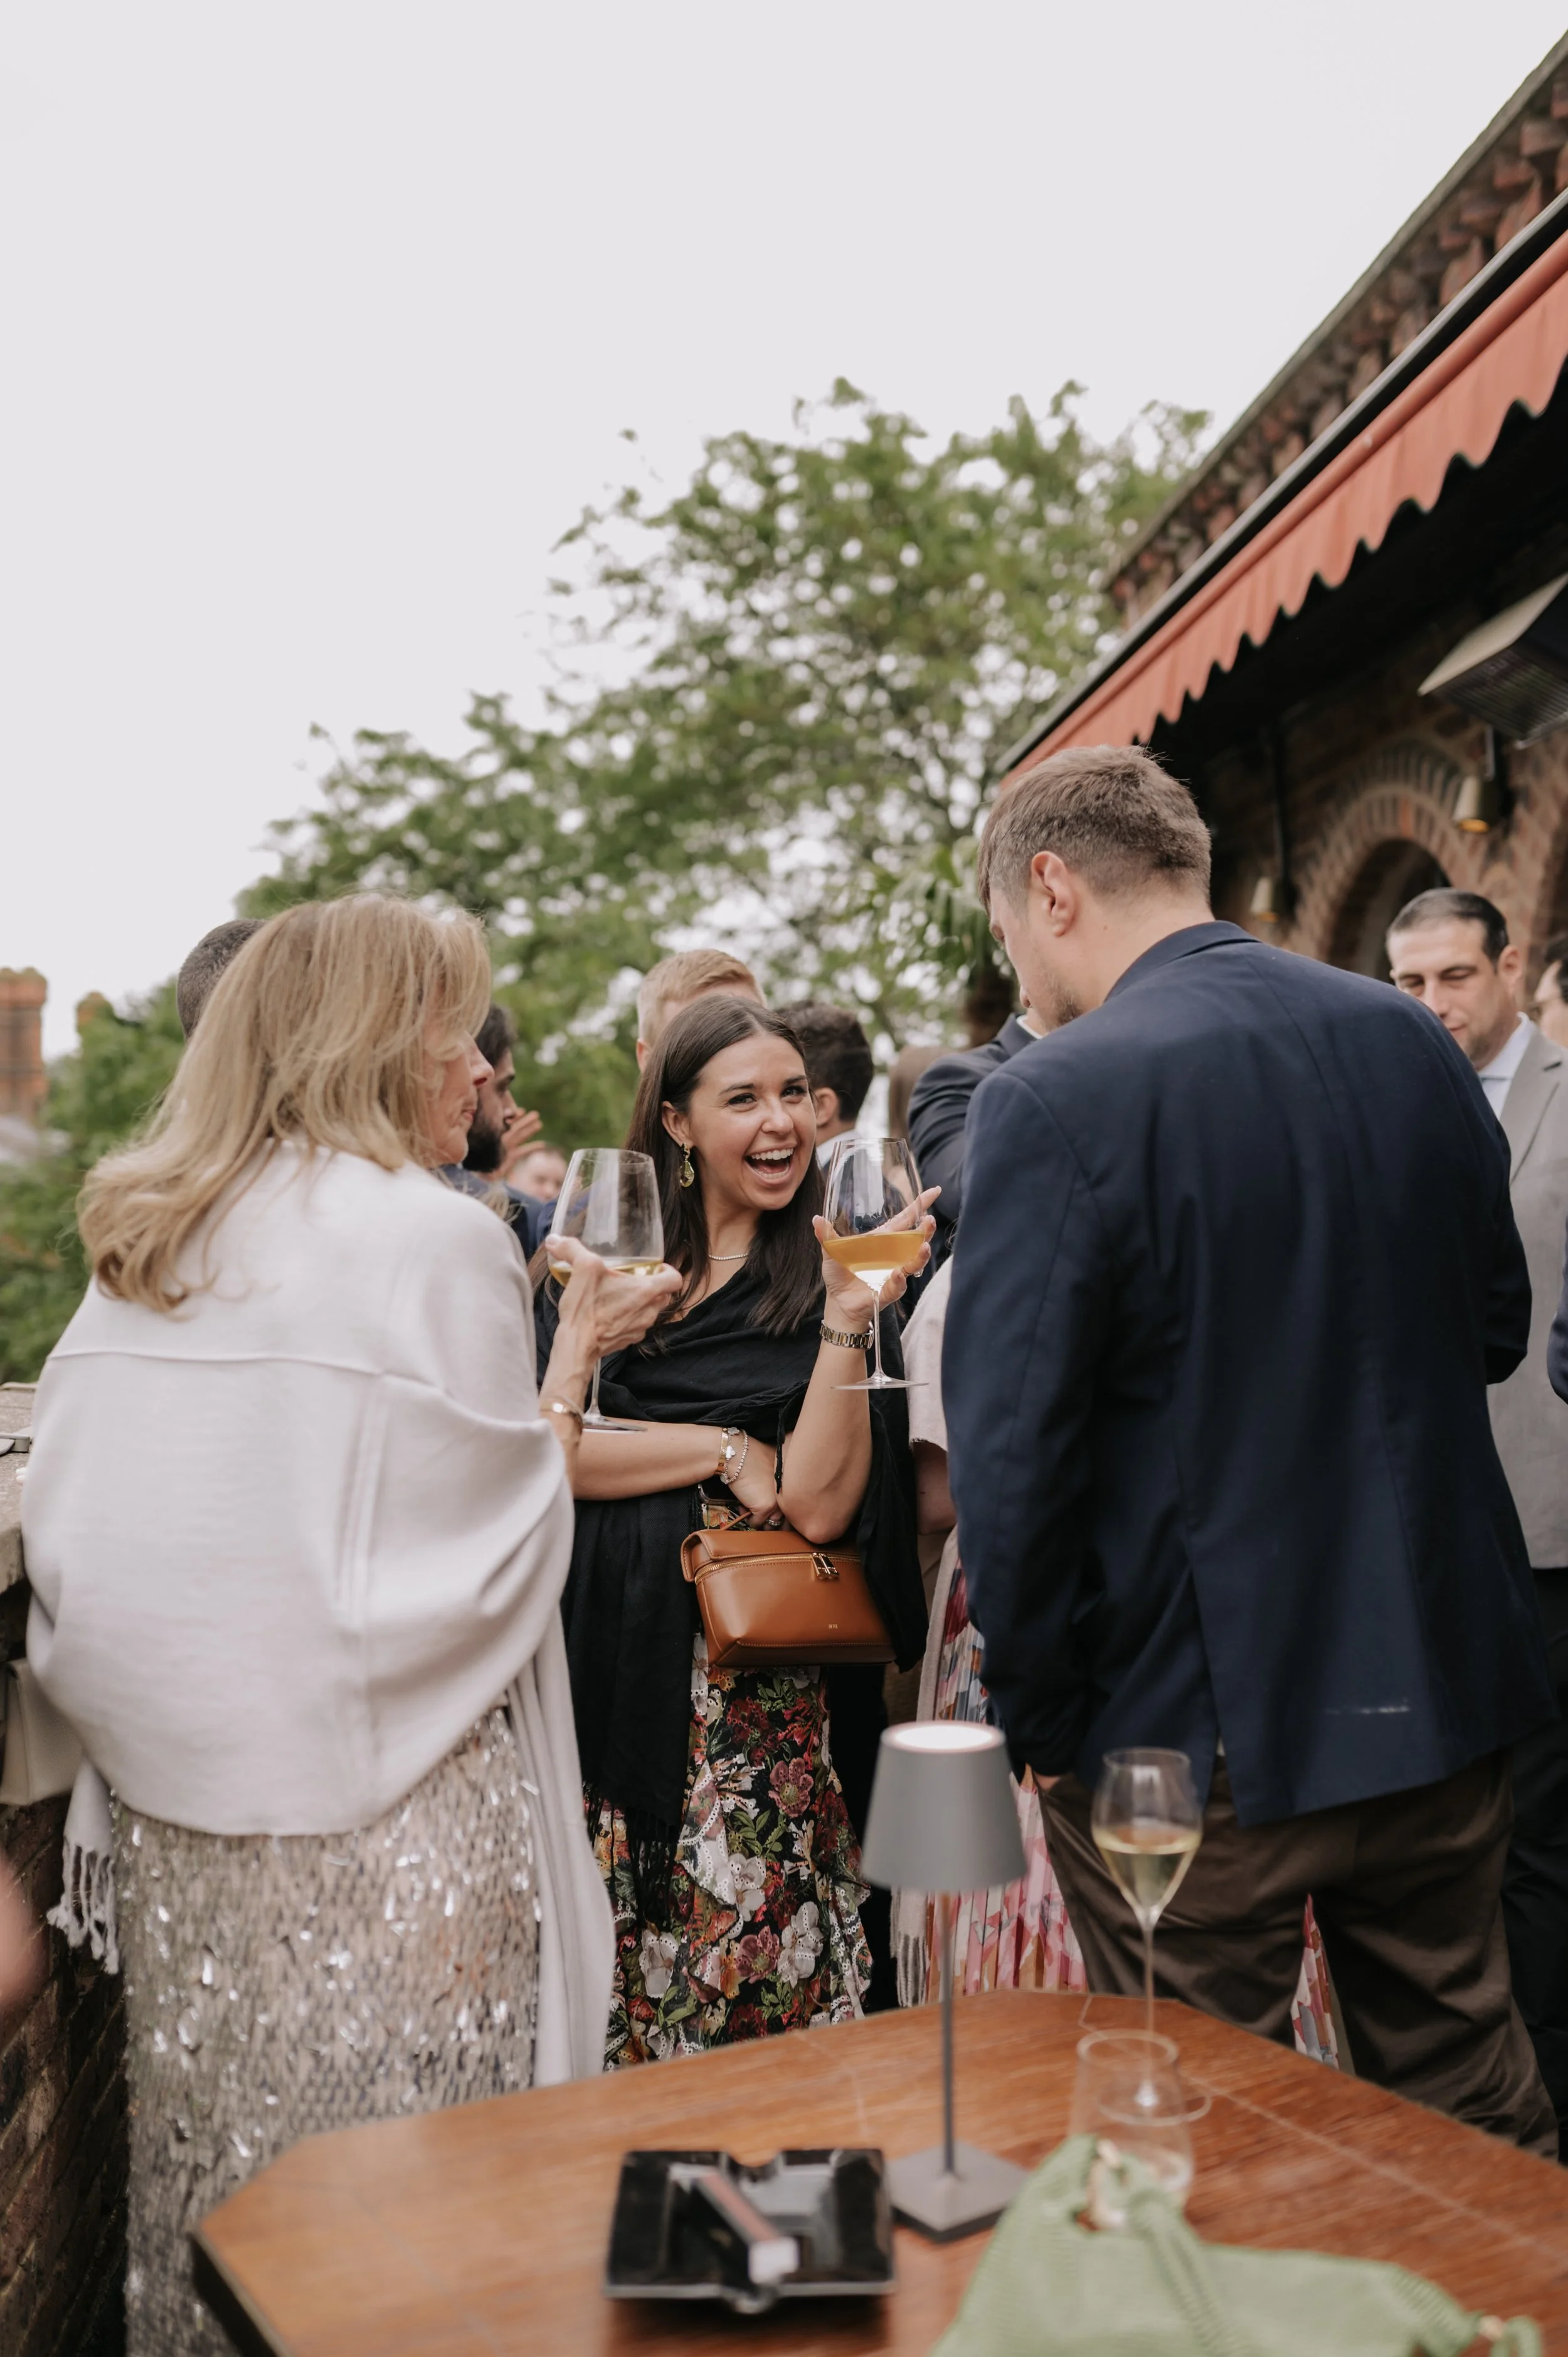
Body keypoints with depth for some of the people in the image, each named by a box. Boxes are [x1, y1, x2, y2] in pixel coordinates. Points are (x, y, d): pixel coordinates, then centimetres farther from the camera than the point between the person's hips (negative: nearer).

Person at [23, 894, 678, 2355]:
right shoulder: (435, 1238, -11)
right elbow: (499, 1541, -10)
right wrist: (576, 1357, 0)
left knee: (221, 2166, 17)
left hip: (178, 1805, 7)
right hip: (386, 1801, -6)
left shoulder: (139, 1249, 8)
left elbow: (66, 1531, 10)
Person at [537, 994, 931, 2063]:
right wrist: (727, 1451, -9)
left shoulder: (830, 1274, 1)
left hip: (759, 1700, -1)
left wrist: (849, 1323, -18)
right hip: (607, 1674, 2)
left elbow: (820, 1506, -10)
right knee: (598, 1985, 9)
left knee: (755, 1993, 2)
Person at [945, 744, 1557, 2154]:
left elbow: (1010, 1454, -19)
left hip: (1199, 1728, -6)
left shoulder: (1056, 1101, -18)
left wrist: (1038, 1715, -6)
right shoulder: (1412, 1042, 1)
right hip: (1448, 1683, 6)